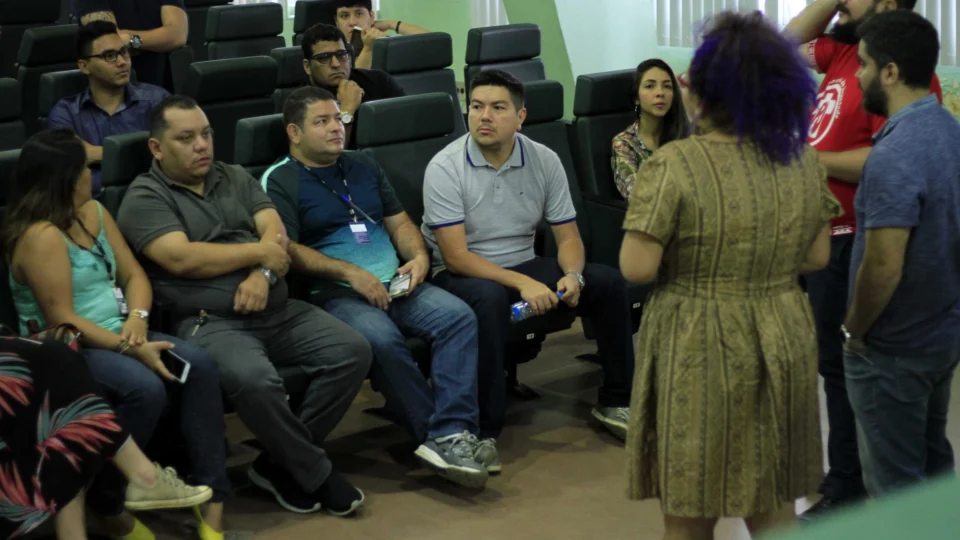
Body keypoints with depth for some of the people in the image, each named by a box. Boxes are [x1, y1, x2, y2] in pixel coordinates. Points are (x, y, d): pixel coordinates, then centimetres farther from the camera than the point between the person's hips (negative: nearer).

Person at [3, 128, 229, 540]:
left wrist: (137, 319, -12)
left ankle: (212, 495, -17)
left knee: (199, 364, -16)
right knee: (146, 388, -33)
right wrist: (131, 349, -24)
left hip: (116, 335, 8)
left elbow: (134, 275, 10)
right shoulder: (41, 236, -18)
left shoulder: (93, 212, 9)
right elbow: (62, 321, -22)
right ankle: (108, 503, -13)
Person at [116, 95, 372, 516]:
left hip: (278, 311, 6)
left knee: (353, 351, -13)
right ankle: (316, 474, -12)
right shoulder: (145, 198, 0)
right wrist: (258, 251, -6)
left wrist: (263, 274, -15)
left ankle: (282, 462, -3)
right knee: (253, 380, -36)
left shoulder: (236, 178, 19)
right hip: (210, 322, -6)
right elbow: (182, 258, -15)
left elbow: (276, 233, 7)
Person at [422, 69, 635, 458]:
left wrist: (572, 275, -21)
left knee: (608, 282, -12)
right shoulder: (445, 168, -15)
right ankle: (483, 431, -33)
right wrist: (523, 284, -29)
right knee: (489, 298, -39)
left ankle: (615, 401, 4)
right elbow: (455, 255, -20)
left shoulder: (544, 161, -1)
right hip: (462, 274, -5)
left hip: (523, 265, 5)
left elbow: (568, 237, 3)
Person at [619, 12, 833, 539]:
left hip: (698, 353, -5)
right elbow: (817, 257, 8)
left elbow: (636, 268, -17)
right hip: (783, 346, 5)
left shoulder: (674, 165, -16)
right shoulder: (803, 161, 1)